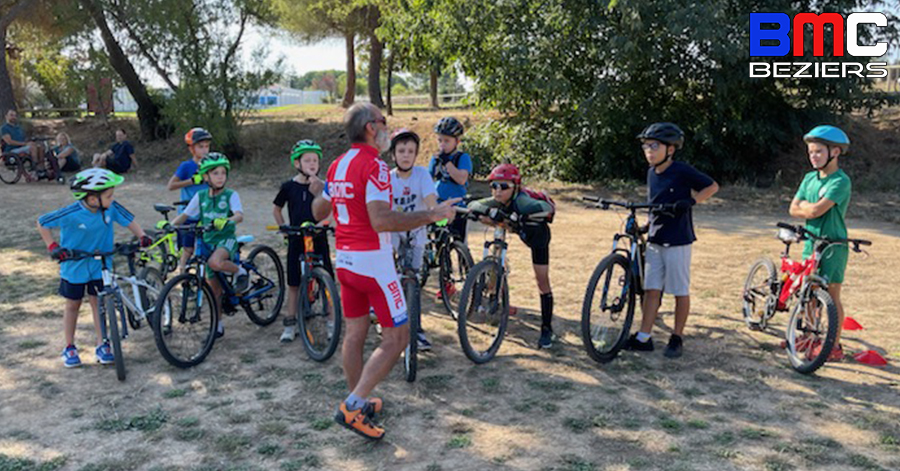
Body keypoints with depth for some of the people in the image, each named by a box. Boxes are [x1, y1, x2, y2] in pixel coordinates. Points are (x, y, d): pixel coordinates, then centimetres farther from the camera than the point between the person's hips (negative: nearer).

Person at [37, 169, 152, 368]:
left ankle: (101, 345, 17)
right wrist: (53, 247, -16)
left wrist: (142, 236, -15)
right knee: (73, 306, 12)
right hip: (74, 266, -2)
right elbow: (42, 223, -11)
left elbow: (129, 220, -1)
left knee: (98, 304, 5)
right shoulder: (72, 214, -24)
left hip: (99, 266, 2)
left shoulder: (112, 208, -17)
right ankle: (69, 348, 26)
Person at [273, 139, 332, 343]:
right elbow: (276, 209, 15)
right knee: (294, 284, 8)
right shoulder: (289, 186, 1)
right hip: (296, 241, 1)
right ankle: (290, 325, 19)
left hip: (318, 239, -1)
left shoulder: (322, 185, -2)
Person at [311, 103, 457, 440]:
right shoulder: (374, 165, -16)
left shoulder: (338, 165, 9)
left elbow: (318, 213, 18)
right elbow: (381, 220, -28)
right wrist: (432, 215, -25)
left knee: (355, 333, 17)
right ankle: (353, 405, -5)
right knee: (396, 338, -1)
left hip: (344, 260, 9)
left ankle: (357, 402, 29)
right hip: (373, 261, -9)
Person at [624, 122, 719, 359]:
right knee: (651, 289, 6)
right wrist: (646, 227, 14)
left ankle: (677, 338, 17)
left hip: (677, 240, -6)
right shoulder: (651, 173, 9)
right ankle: (643, 338, 9)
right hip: (655, 239, 6)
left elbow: (712, 186, -6)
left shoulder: (682, 171, -11)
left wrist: (691, 201, -20)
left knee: (680, 291, 5)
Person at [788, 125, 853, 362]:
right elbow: (794, 209, 3)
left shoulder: (841, 181, -15)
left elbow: (816, 210, -24)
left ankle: (834, 346, 9)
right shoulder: (810, 178, 8)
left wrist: (805, 205, -4)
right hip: (811, 243, 7)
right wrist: (812, 209, -13)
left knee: (831, 296, -1)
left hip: (833, 246, -7)